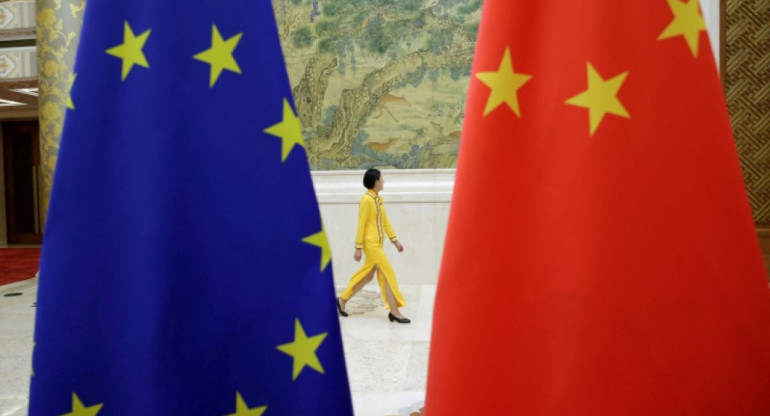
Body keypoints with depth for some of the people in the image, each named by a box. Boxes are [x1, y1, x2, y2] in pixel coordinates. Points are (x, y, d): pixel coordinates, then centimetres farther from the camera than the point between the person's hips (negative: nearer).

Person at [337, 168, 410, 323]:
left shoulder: (379, 199, 12)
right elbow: (361, 225, -15)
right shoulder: (366, 199, -15)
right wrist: (358, 247, -15)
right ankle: (394, 312, 1)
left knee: (367, 276, 15)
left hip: (377, 244, 9)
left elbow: (386, 222, 16)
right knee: (388, 274, -6)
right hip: (371, 244, -9)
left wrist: (394, 240, 13)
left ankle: (342, 299, 29)